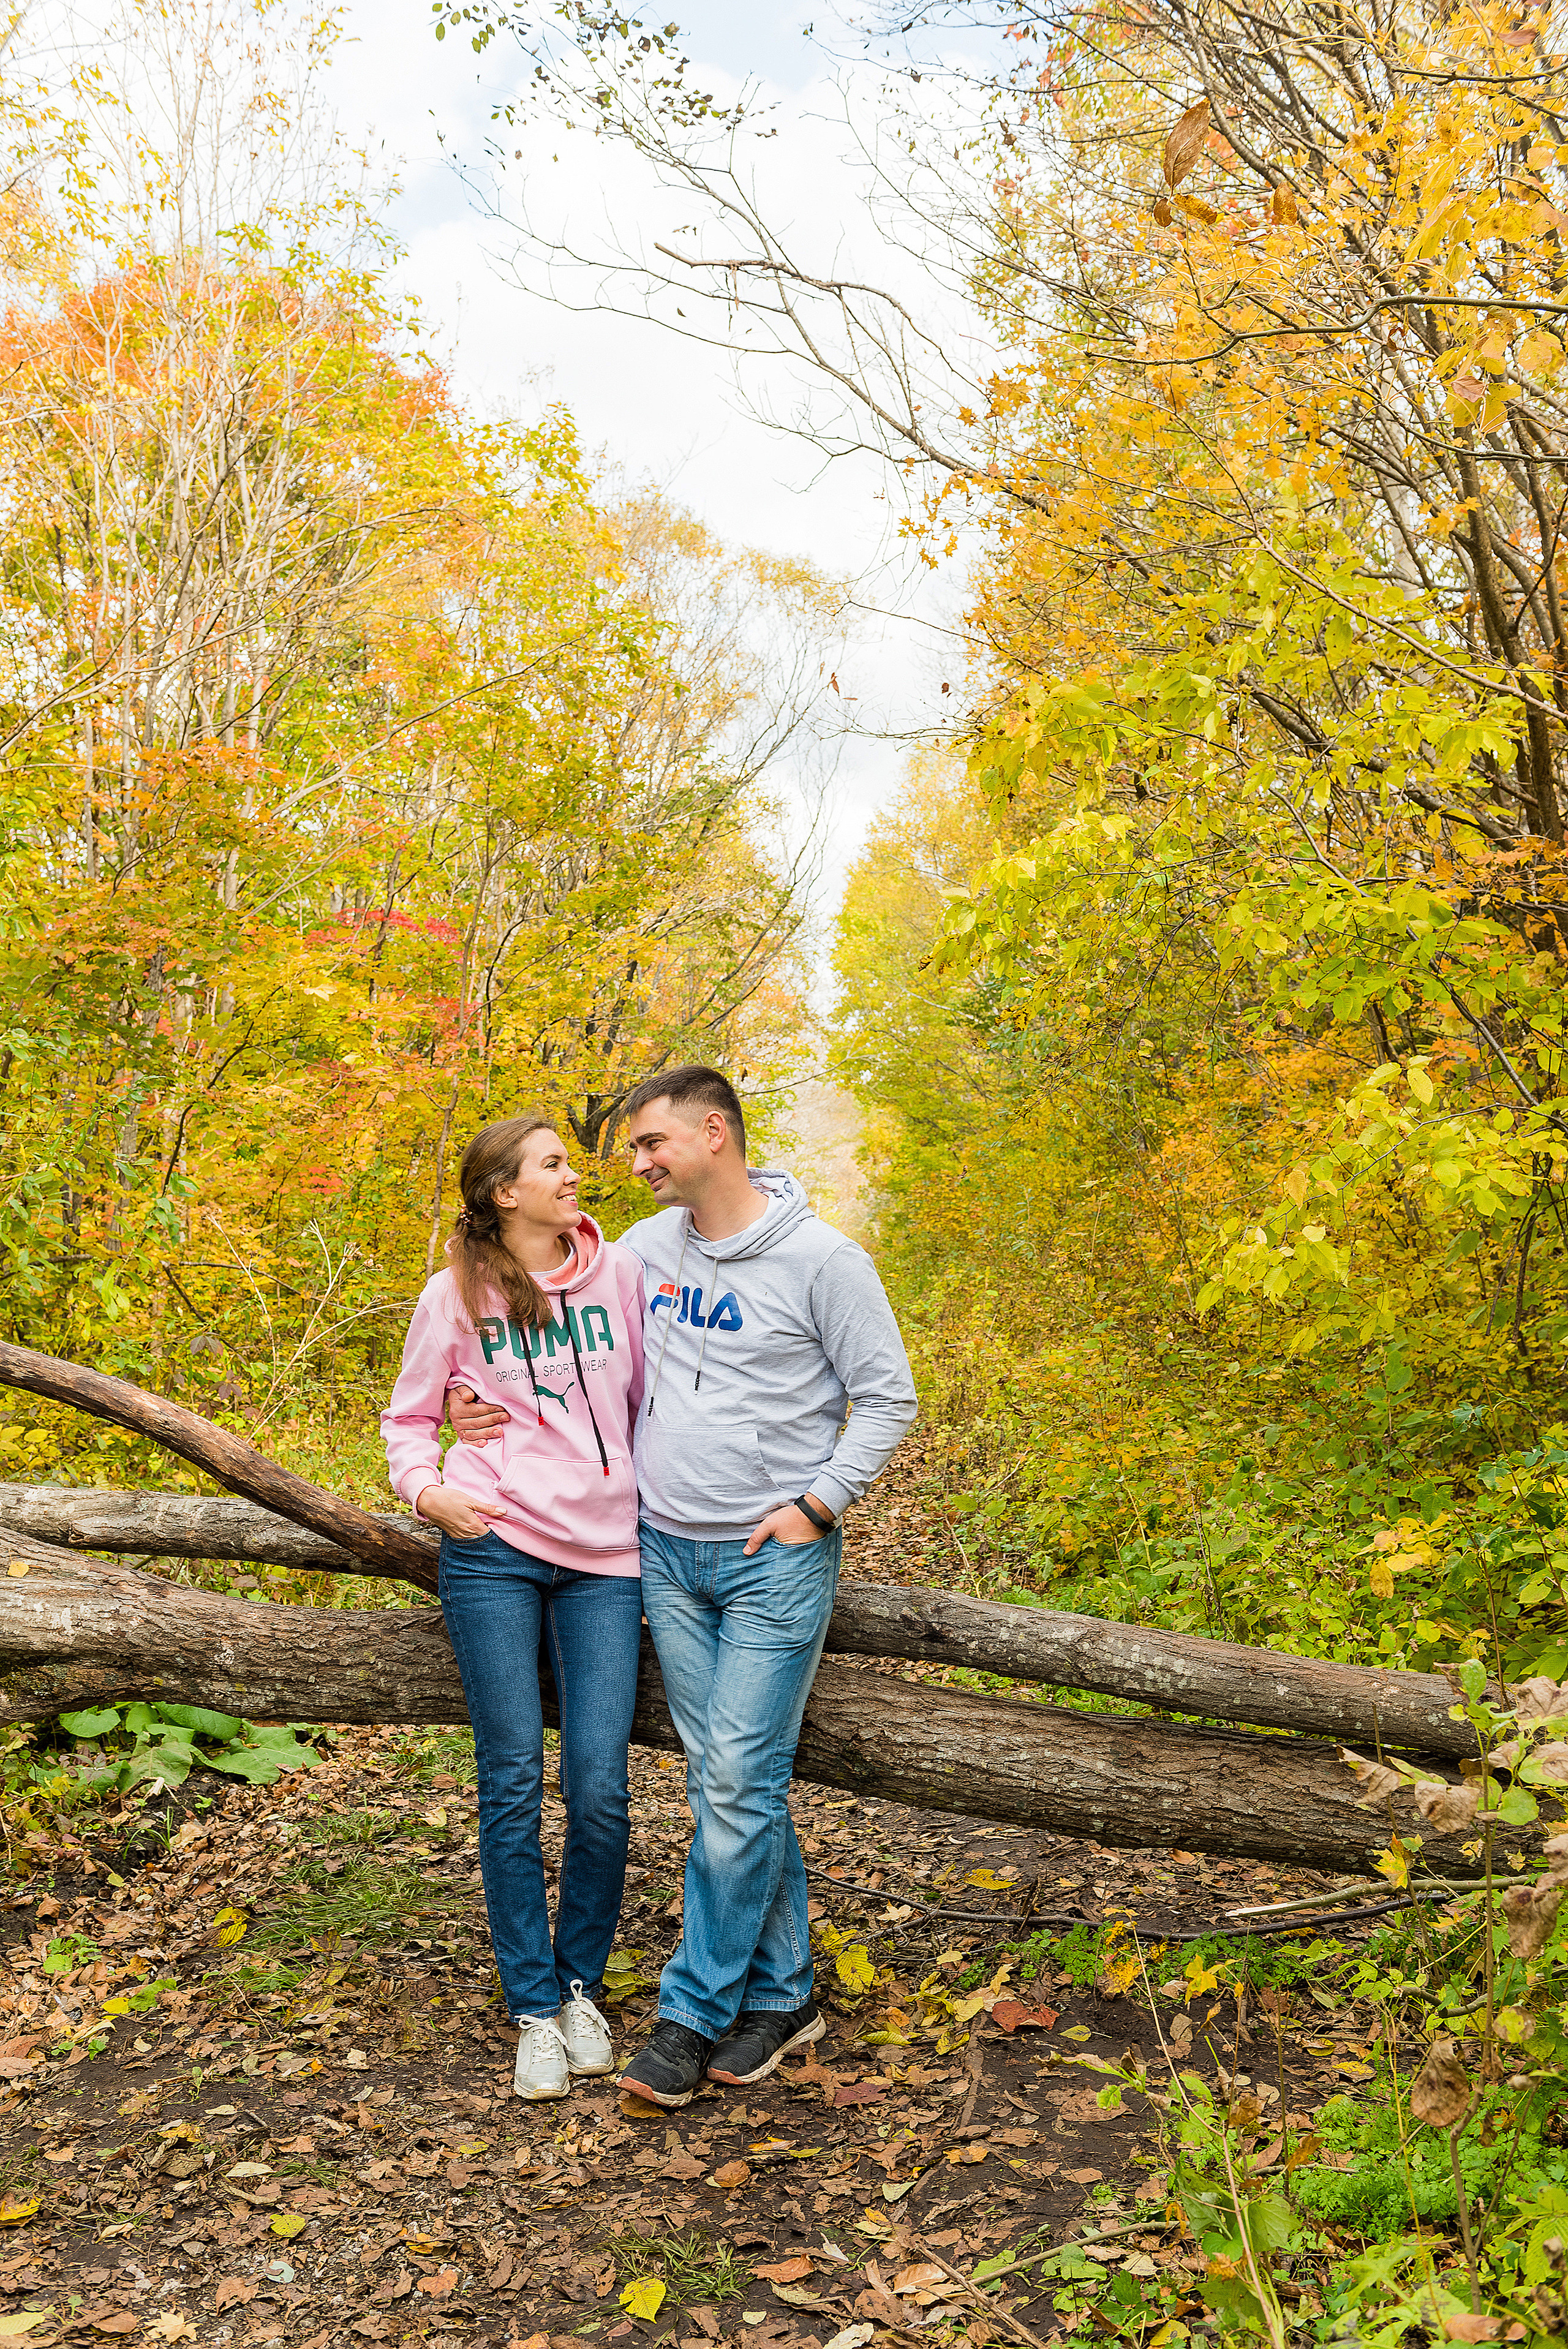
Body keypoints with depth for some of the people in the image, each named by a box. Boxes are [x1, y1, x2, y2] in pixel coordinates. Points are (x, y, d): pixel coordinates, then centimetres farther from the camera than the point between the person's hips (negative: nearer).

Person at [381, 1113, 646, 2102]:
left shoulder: (619, 1271, 4)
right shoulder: (456, 1296, 2)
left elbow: (654, 1397, 11)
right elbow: (408, 1416, 12)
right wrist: (425, 1487, -8)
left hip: (605, 1554, 1)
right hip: (493, 1547, -1)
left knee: (600, 1791, -3)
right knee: (513, 1781, 2)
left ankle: (582, 1987, 21)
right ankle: (534, 2009, 18)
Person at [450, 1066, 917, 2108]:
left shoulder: (823, 1260, -9)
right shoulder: (645, 1250, 7)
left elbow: (887, 1398, -5)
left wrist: (814, 1505, -12)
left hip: (776, 1559, -5)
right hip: (669, 1554, 5)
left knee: (741, 1783, -5)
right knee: (728, 1785, 9)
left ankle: (694, 2009, 9)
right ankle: (781, 1991, 23)